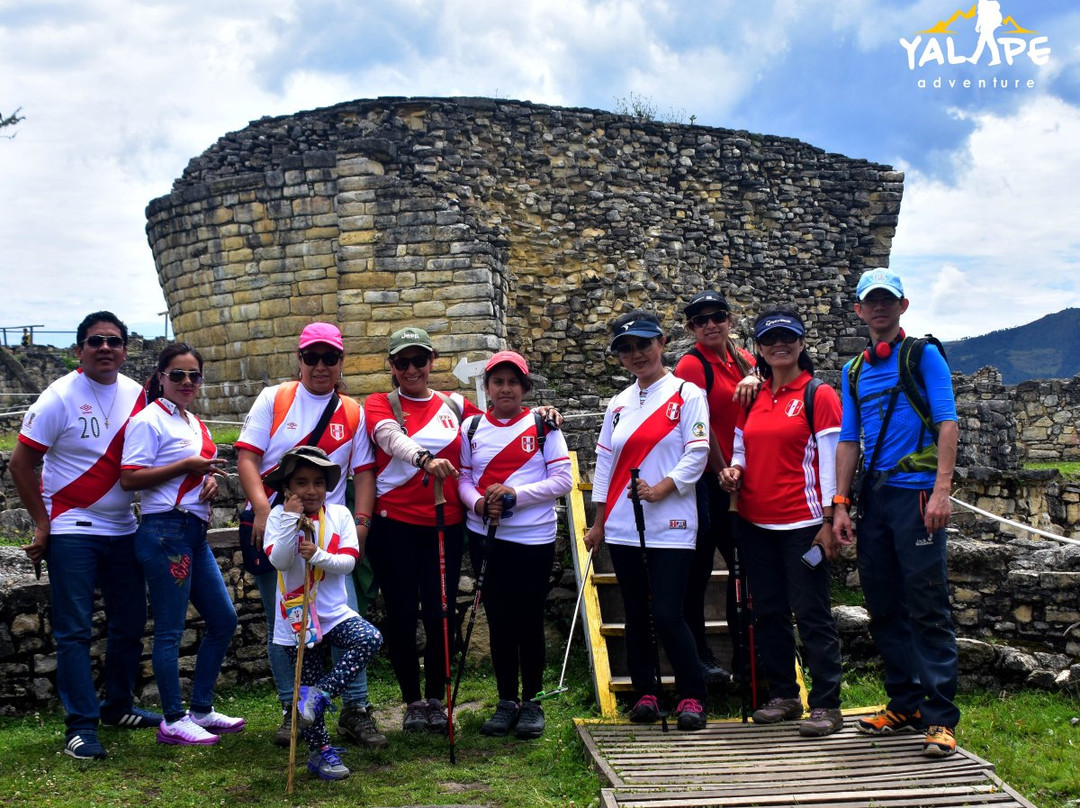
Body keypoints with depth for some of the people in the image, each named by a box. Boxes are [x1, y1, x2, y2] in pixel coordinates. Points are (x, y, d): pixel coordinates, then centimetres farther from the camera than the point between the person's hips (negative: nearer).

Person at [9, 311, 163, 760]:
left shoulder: (137, 395, 3)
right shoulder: (60, 397, -11)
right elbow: (20, 463, -8)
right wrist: (43, 524, -8)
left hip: (123, 529, 5)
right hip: (72, 530, -5)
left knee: (129, 623, 12)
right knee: (74, 631, -3)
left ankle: (118, 705, 29)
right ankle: (81, 724, 2)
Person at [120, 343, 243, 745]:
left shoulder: (194, 423, 17)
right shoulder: (149, 420, -9)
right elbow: (129, 479, -16)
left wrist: (211, 482, 6)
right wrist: (188, 467, -18)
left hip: (195, 533, 9)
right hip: (165, 530, -9)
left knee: (224, 620, 12)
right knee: (170, 630, -3)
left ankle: (201, 710, 23)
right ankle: (173, 722, 7)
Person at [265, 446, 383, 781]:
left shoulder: (339, 514, 0)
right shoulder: (279, 516, -5)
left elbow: (348, 562, -7)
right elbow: (279, 561, -18)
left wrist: (318, 555, -23)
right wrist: (291, 520, -23)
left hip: (335, 612, 2)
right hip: (296, 618, -2)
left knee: (371, 638, -24)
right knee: (307, 685, 3)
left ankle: (318, 695, -17)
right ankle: (321, 752, 20)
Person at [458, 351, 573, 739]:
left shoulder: (543, 426, 0)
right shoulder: (471, 427, 7)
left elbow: (563, 480, -6)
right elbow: (463, 478, 7)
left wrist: (515, 494, -16)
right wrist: (478, 503, -14)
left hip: (534, 537, -2)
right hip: (486, 537, 2)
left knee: (529, 620, 3)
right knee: (499, 620, 7)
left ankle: (532, 702, 16)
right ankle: (506, 700, 19)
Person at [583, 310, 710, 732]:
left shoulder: (687, 394, 0)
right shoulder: (618, 404, 15)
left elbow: (696, 454, -7)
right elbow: (605, 462, 15)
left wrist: (663, 487, -19)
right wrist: (599, 522, 13)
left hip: (669, 525, -5)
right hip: (623, 526, 5)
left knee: (667, 614, -10)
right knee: (637, 615, 9)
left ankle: (692, 697, 2)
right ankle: (645, 693, 19)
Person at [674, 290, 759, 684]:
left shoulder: (741, 359, 11)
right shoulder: (692, 365, -11)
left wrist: (754, 379, -8)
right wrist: (723, 475, -12)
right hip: (708, 481, -7)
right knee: (699, 567, 0)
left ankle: (744, 652, 22)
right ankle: (699, 656, 8)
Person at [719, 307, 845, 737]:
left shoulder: (818, 395, -4)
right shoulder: (752, 399, 12)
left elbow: (830, 461, -8)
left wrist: (829, 520, -13)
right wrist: (734, 471, -3)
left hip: (802, 523, -6)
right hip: (755, 523, 6)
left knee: (811, 614, -3)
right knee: (768, 612, 11)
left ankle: (826, 705, 3)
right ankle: (784, 695, 23)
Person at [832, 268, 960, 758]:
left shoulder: (923, 355, 2)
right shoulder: (854, 371, 17)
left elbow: (947, 425, -6)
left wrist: (941, 490, -16)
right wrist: (841, 505, 8)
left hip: (916, 493, -6)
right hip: (873, 497, 6)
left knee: (927, 607, -7)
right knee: (883, 607, 9)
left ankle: (940, 718, -5)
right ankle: (904, 703, 20)